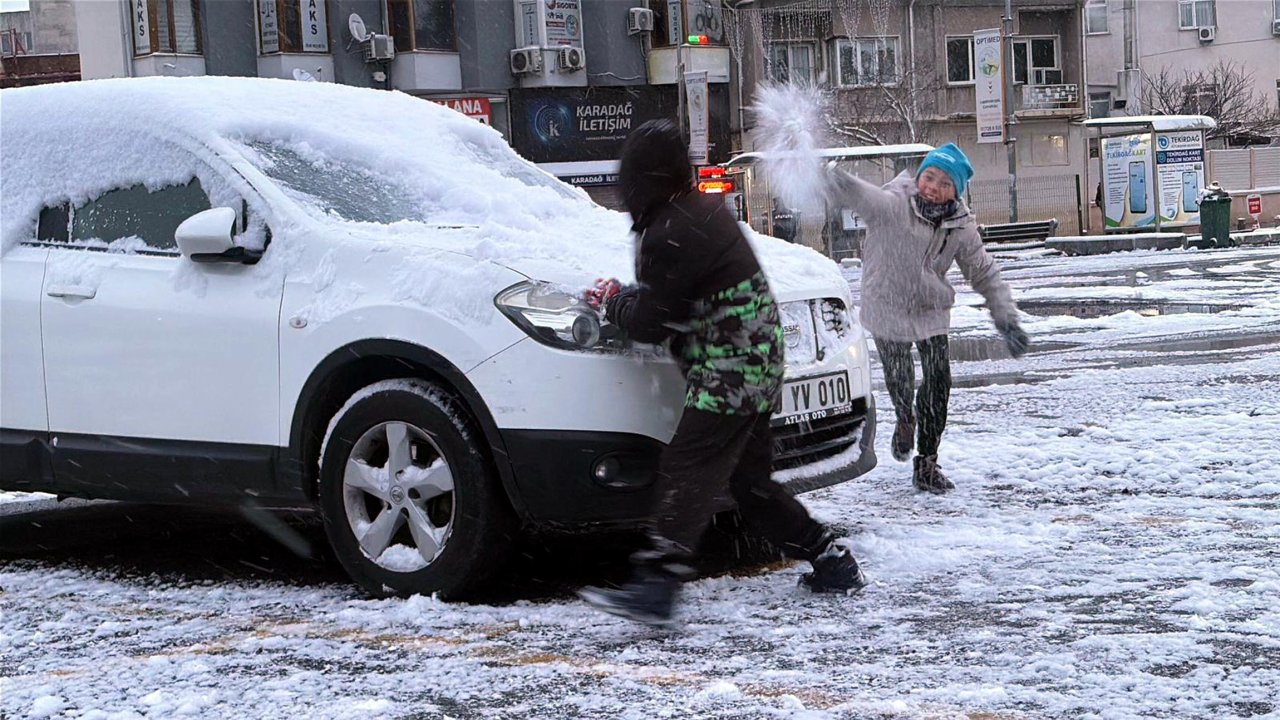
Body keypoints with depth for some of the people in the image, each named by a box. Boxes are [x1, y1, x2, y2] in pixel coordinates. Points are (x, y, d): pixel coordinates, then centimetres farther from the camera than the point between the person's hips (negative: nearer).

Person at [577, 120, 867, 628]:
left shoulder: (671, 234, -19)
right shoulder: (704, 209, 12)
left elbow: (649, 323, -13)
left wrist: (610, 302, 5)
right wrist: (628, 297, 10)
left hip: (728, 374, -10)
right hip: (756, 366, 10)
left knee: (685, 474, -16)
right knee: (749, 480, 16)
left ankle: (654, 584, -26)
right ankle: (832, 561, 22)